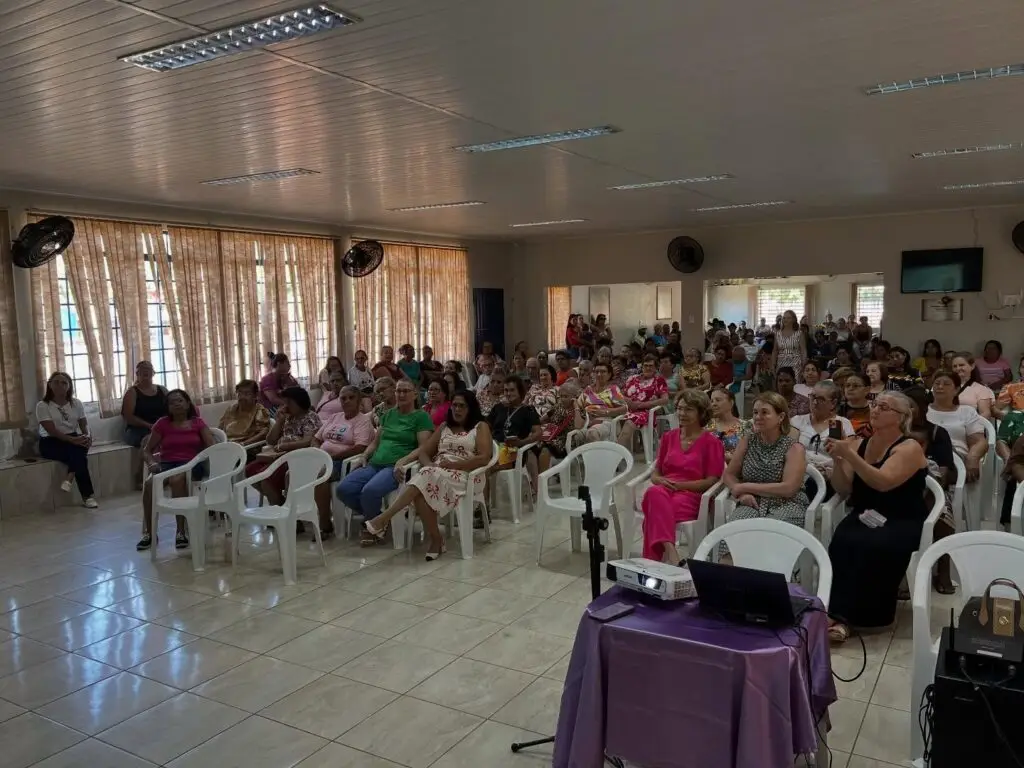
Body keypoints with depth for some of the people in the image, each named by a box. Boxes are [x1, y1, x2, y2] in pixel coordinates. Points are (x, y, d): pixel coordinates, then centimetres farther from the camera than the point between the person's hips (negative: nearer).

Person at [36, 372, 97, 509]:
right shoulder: (42, 405, -8)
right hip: (50, 443, -4)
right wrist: (73, 440, -30)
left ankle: (69, 478, -29)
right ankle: (88, 495, -31)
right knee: (79, 454, -32)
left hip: (73, 439, 4)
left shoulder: (76, 403, 5)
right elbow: (52, 431, -17)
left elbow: (84, 424, 5)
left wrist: (87, 436, -19)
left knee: (82, 445, -34)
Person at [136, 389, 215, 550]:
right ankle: (149, 533, -16)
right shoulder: (162, 423, 13)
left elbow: (212, 448, 2)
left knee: (176, 480, -38)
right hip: (167, 464, 2)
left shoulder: (198, 423, 10)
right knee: (149, 484, -31)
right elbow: (147, 450, 15)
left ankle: (181, 531, -30)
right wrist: (151, 463, -7)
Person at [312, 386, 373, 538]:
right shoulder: (333, 417, 22)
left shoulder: (363, 420, -2)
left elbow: (360, 448, -16)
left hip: (344, 462, -7)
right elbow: (316, 439, 24)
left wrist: (332, 456, -17)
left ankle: (325, 525, -25)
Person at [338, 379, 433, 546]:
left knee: (370, 491, -34)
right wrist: (364, 456, 5)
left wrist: (402, 461, -21)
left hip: (396, 467, -6)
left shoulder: (421, 417, 4)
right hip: (374, 464, 6)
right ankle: (375, 518, 6)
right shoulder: (388, 414, 23)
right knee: (343, 489, -17)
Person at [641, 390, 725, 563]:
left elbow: (711, 481, -1)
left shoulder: (711, 443, 6)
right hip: (663, 490, 4)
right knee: (654, 493, -38)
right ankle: (669, 550, -50)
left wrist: (679, 485, -11)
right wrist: (660, 480, -5)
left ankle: (654, 560, -37)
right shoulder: (668, 437, 21)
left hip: (690, 495, -4)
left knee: (655, 510, -39)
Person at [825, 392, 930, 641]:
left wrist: (849, 455, -26)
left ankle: (843, 615, -27)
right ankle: (839, 613, -29)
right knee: (842, 541, -30)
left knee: (872, 545, -35)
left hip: (902, 523, -4)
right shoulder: (859, 444, 11)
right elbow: (843, 489, 8)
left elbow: (883, 482, -22)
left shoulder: (909, 448, -5)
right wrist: (837, 460, -8)